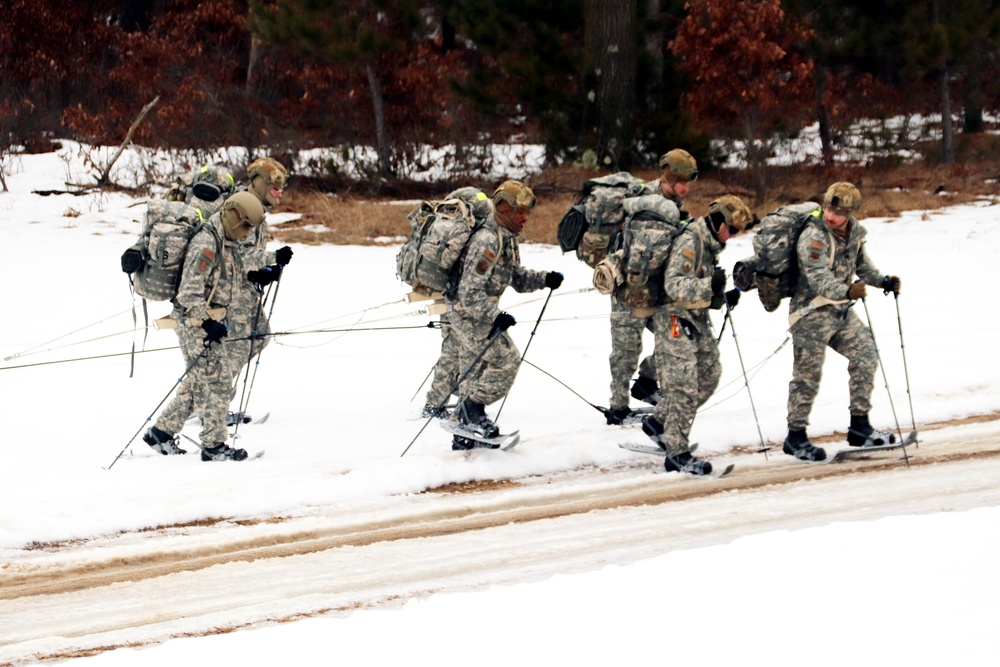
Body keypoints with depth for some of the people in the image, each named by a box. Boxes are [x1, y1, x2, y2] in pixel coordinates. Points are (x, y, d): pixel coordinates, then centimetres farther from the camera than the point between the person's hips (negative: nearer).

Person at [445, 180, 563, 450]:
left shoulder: (508, 238, 9)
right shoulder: (486, 240, -23)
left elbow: (517, 278, 16)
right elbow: (470, 291, -27)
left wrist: (545, 279, -1)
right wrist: (495, 316, -33)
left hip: (481, 311, 10)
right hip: (467, 311, -10)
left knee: (477, 371, 14)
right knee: (506, 359, -15)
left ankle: (464, 434, 21)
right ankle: (472, 408, -5)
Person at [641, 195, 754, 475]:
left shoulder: (709, 244, 13)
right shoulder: (689, 242, -18)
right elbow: (674, 285, -27)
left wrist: (723, 298, 1)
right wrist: (709, 285, -38)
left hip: (697, 320, 10)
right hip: (676, 319, -10)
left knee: (709, 376, 12)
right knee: (683, 386, -9)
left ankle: (658, 421, 23)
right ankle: (677, 454, -4)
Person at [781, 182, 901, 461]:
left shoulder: (854, 231, 4)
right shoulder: (813, 236, -20)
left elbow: (861, 263, 21)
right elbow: (819, 277, -32)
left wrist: (882, 281, 6)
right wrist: (846, 291, -48)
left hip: (841, 311, 7)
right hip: (811, 311, -7)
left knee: (866, 356, 3)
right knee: (808, 375, -4)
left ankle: (859, 427, 11)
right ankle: (795, 437, 8)